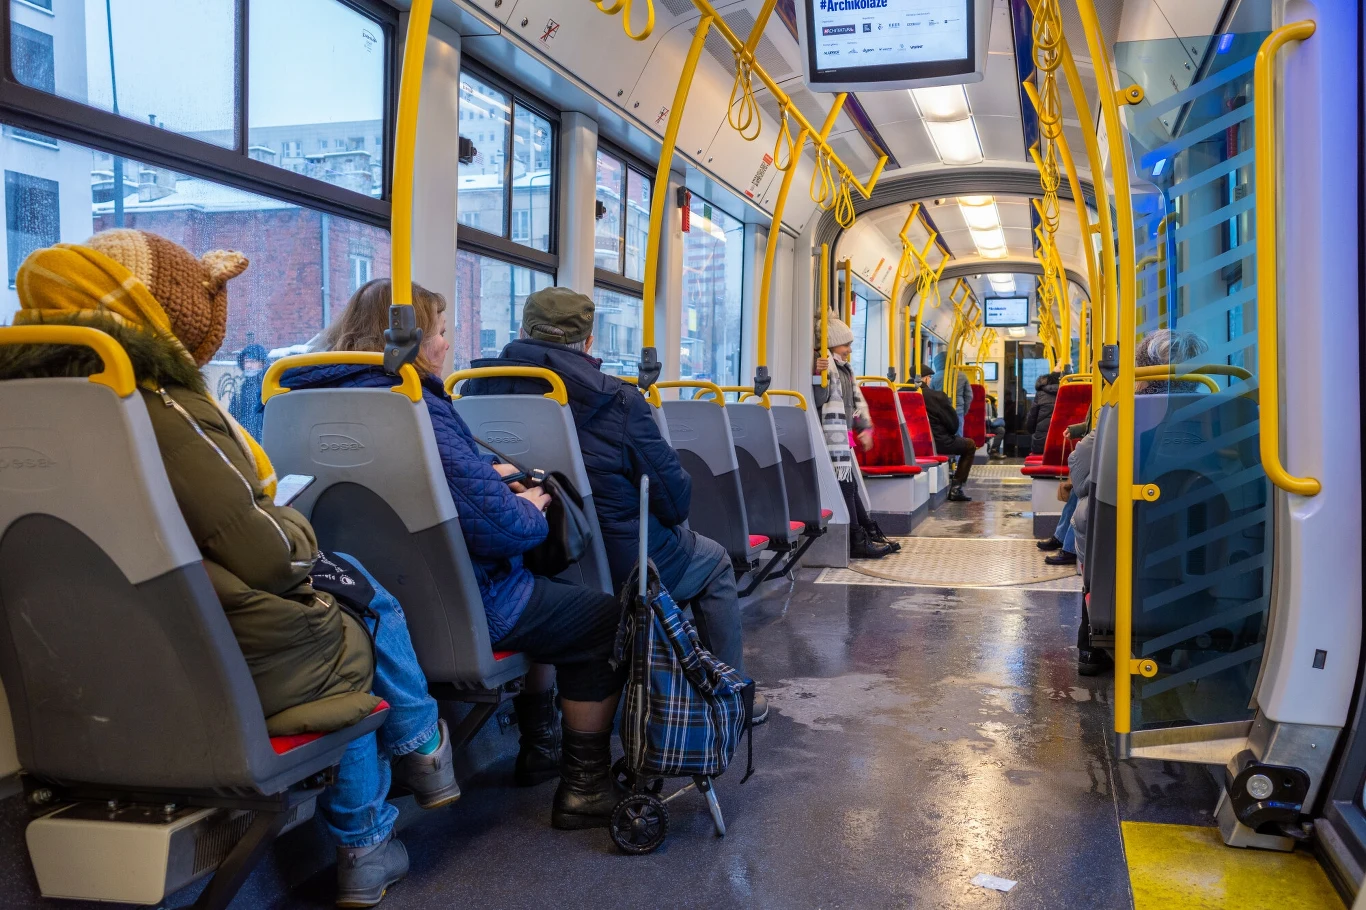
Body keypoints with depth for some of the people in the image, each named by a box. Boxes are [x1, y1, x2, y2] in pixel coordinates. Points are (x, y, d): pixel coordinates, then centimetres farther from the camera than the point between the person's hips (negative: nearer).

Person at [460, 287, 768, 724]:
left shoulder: (477, 388, -4)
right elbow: (674, 496, -13)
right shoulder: (617, 400, -16)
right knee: (714, 563, 25)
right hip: (619, 562, -5)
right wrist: (669, 515, 11)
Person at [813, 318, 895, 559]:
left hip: (845, 437, 10)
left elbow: (858, 401, 24)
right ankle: (857, 542, -6)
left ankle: (870, 535, 22)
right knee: (844, 486, -8)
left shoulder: (845, 368, 21)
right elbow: (818, 399, -21)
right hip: (833, 437, -10)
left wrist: (865, 427, 15)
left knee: (851, 486, 15)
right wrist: (818, 375, -37)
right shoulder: (827, 364, -10)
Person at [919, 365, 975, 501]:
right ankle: (955, 488, 11)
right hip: (938, 443, -6)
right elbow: (953, 422, -5)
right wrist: (951, 432, 18)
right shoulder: (937, 396, -13)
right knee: (970, 445, 19)